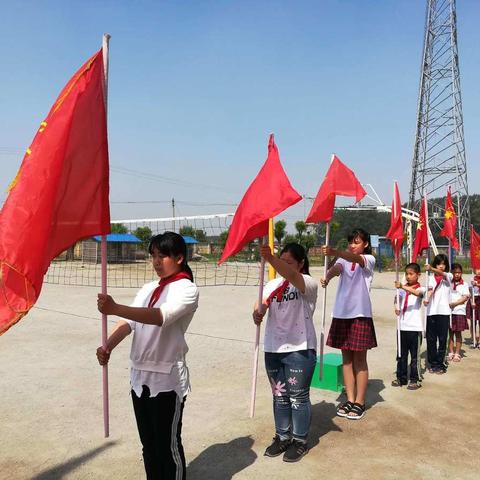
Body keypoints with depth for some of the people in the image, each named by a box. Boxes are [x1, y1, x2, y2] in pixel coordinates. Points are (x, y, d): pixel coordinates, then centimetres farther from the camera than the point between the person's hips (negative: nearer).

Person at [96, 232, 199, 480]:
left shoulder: (186, 289, -11)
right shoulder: (147, 289, 12)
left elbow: (161, 317, -29)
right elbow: (129, 323, 1)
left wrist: (115, 308, -39)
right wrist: (108, 347, -18)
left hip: (167, 379, -7)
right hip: (139, 376, 7)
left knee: (168, 446, 5)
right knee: (148, 445, 18)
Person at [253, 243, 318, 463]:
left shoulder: (308, 284, -10)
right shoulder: (272, 284, 9)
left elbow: (291, 276, -31)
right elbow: (260, 307, 3)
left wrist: (269, 258, -46)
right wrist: (257, 313, -21)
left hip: (300, 349, -5)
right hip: (273, 349, 6)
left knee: (298, 397, 6)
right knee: (279, 396, 16)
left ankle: (300, 440, 23)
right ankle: (282, 437, 31)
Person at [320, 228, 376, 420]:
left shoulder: (369, 259, -1)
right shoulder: (344, 259, 10)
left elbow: (356, 259, -25)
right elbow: (337, 268, -13)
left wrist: (335, 252, -45)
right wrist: (327, 277, -38)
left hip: (360, 314, -4)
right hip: (341, 313, 4)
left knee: (359, 359, 3)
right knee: (346, 358, 10)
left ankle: (359, 403, 11)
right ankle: (350, 400, 19)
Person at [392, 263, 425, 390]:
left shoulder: (420, 288, -6)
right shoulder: (402, 288, 9)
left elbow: (417, 293, -28)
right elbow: (397, 298, 19)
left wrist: (402, 287, -42)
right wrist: (396, 307, -4)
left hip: (415, 327, -5)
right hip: (402, 326, 5)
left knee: (414, 355, 2)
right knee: (401, 354, 11)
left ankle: (414, 380, 11)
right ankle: (401, 378, 21)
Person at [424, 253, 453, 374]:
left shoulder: (448, 276, 5)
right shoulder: (431, 278, 10)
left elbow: (442, 274, -18)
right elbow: (430, 289, -6)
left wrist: (431, 269, -38)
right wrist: (426, 299, -28)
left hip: (444, 311, -1)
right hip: (432, 311, 2)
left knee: (442, 338, 2)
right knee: (431, 338, 5)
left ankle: (440, 363, 11)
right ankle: (432, 363, 16)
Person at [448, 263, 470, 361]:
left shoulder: (464, 285, 1)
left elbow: (465, 298, -7)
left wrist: (454, 304, -15)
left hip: (459, 311, -1)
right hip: (449, 311, 1)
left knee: (458, 333, 5)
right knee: (450, 333, 7)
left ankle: (457, 354, 12)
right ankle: (451, 353, 15)